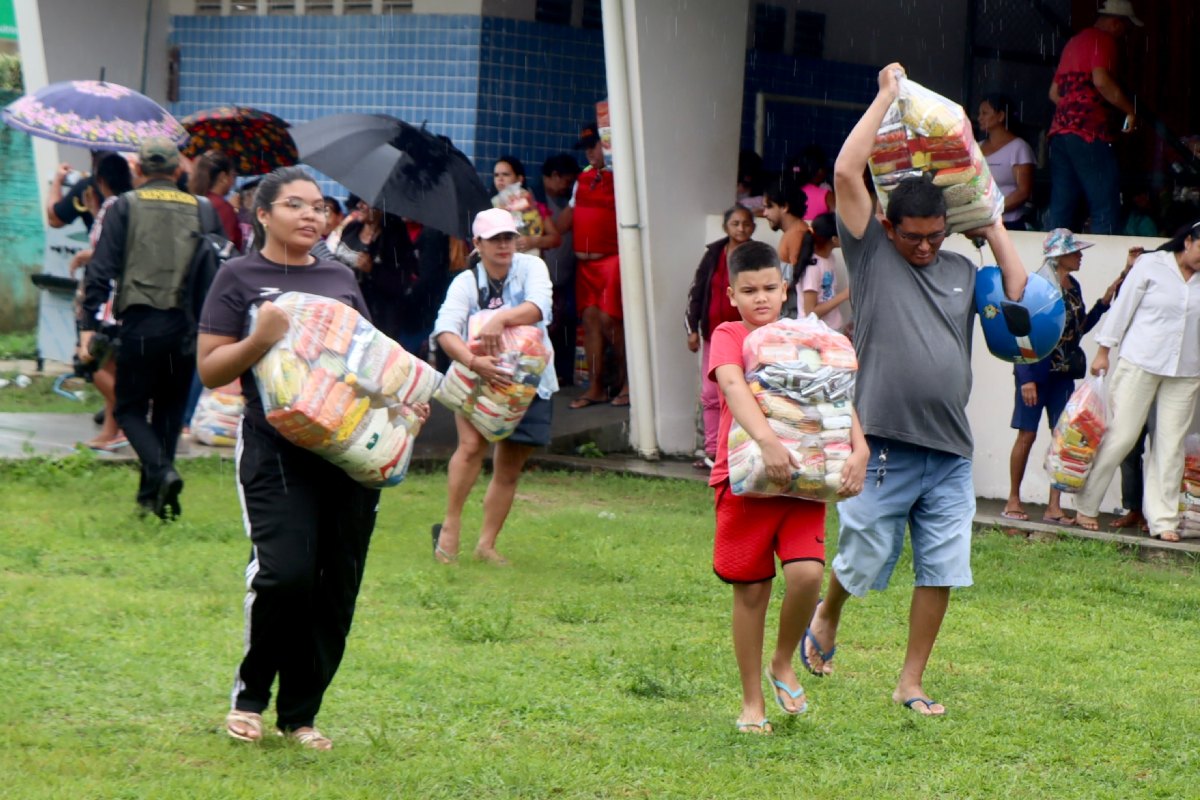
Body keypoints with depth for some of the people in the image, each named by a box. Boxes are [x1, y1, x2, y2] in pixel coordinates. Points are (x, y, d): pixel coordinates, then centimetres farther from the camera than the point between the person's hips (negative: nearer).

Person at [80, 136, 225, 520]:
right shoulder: (202, 210, 8)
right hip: (186, 326, 3)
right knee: (169, 411, 15)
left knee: (130, 408, 7)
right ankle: (151, 495, 18)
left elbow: (101, 269, -4)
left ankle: (162, 471, -17)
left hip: (140, 322, -3)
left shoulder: (125, 207, 1)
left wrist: (90, 323, -3)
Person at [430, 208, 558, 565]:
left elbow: (538, 307, -26)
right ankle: (450, 526, -14)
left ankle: (486, 544, 16)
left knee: (509, 469, 5)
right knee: (473, 443, -25)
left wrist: (500, 319, -44)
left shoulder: (531, 267, -6)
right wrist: (473, 361, -42)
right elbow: (445, 330, -24)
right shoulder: (466, 282, -9)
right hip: (477, 377, -2)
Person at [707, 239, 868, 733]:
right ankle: (752, 702, 17)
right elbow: (734, 386, -22)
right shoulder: (730, 336, -3)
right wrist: (767, 439, -38)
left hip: (803, 478, 2)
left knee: (807, 572, -17)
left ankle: (784, 663, 10)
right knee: (751, 591, 3)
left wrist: (859, 450, -15)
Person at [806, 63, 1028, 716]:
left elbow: (1021, 294, 8)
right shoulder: (870, 253, 1)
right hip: (884, 447, -4)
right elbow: (846, 173, -7)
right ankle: (825, 622, 37)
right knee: (863, 559, 6)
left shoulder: (962, 271, 14)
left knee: (941, 571, 4)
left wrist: (993, 226, 14)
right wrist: (887, 96, 0)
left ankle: (911, 682, 16)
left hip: (951, 451, 4)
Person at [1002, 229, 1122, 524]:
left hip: (1063, 374, 7)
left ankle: (1054, 506, 4)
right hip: (1036, 372, -7)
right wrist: (1027, 379, -18)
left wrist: (1104, 302, 8)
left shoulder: (1073, 287, 9)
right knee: (1027, 434, 1)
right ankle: (1013, 500, 12)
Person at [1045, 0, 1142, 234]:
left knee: (1061, 208, 5)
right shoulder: (1103, 40, -3)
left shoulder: (1073, 42, 23)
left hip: (1060, 129, 9)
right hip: (1089, 133, -9)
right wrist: (1130, 110, -10)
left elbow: (1054, 92, 27)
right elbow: (1101, 80, -19)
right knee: (1106, 208, -9)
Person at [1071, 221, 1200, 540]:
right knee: (1121, 435, -3)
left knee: (1171, 444, 1)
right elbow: (1123, 308, 1)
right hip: (1140, 365, -3)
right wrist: (1104, 351, 1)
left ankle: (1163, 520, 5)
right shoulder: (1151, 266, -3)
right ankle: (1086, 506, 9)